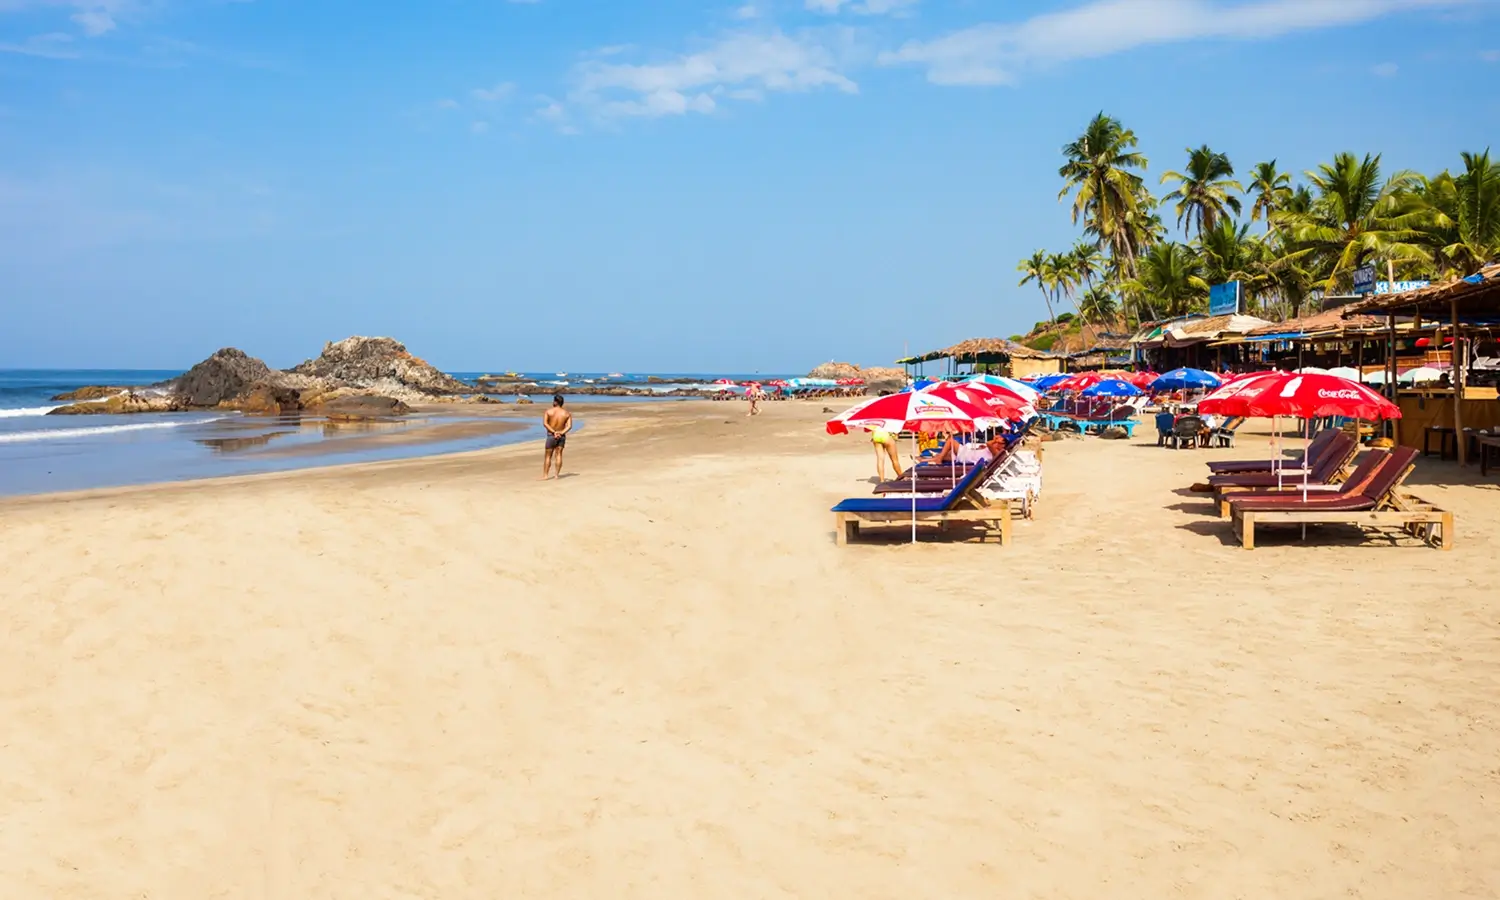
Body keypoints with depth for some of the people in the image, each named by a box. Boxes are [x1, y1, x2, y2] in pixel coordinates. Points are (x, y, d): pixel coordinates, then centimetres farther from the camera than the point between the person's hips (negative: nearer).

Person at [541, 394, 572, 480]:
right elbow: (569, 426, -12)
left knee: (548, 456, 5)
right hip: (562, 436, 2)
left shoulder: (549, 411, -8)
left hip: (551, 436, -2)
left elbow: (545, 423, -18)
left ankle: (545, 475, 5)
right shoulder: (567, 413, -1)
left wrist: (554, 432, -19)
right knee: (559, 454, 8)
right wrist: (561, 433, -19)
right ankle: (557, 475, 5)